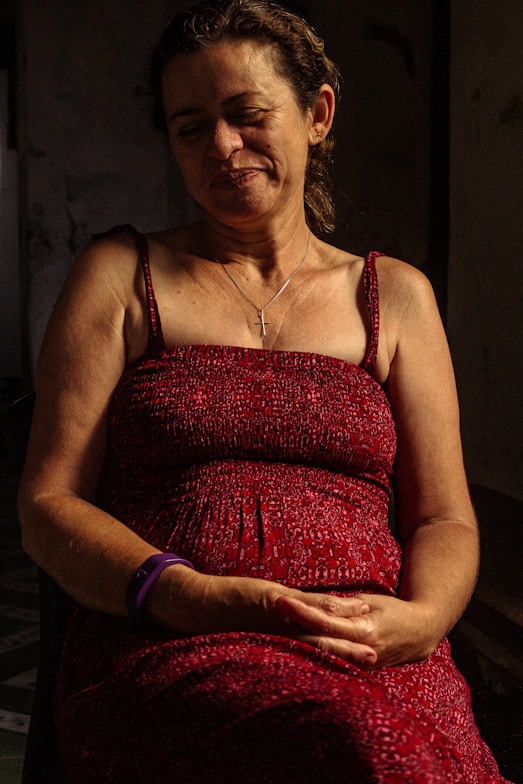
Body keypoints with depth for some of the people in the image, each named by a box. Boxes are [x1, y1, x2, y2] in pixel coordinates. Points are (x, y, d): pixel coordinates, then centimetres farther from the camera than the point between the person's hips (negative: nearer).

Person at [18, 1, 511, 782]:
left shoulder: (394, 294, 16)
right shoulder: (121, 275, 11)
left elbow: (445, 519, 14)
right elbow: (48, 505, 5)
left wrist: (420, 617, -9)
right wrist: (193, 598, -13)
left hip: (372, 656, 3)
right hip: (164, 650, -2)